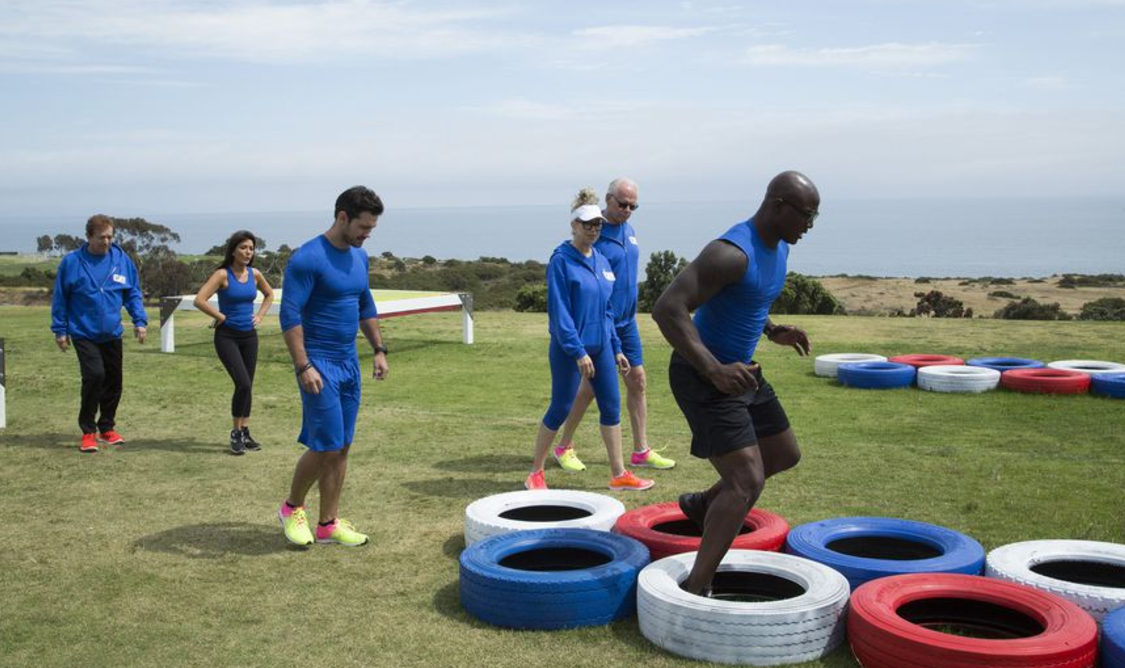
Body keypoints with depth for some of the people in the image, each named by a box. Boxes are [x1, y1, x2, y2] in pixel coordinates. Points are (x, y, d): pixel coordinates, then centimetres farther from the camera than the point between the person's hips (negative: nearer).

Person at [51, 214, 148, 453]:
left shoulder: (122, 259, -1)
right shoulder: (72, 262, -7)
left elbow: (133, 293, 6)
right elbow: (60, 298, 0)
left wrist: (140, 320, -4)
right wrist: (60, 330, 1)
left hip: (112, 333, 4)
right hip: (84, 333, -3)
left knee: (113, 381, 10)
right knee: (94, 375, -17)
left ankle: (107, 427, 29)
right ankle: (88, 431, -2)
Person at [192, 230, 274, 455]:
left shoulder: (255, 274, 5)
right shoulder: (222, 274, -11)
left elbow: (269, 295, 24)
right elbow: (199, 300, -20)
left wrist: (260, 315, 10)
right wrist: (221, 316, -12)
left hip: (249, 335, 6)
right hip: (227, 336, -5)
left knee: (248, 386, 9)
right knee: (243, 383, -16)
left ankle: (245, 433, 20)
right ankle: (235, 433, 0)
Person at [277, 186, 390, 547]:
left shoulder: (359, 257, 11)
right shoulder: (308, 258, -14)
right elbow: (290, 315, -17)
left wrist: (379, 349, 15)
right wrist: (303, 367, -21)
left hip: (349, 363, 8)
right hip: (319, 364, -7)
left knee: (341, 448, 8)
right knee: (326, 446, -7)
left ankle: (329, 524, 16)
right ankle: (292, 508, 17)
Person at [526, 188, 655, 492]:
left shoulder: (602, 261, 10)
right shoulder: (561, 260, -12)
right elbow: (559, 311, -16)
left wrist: (616, 348, 14)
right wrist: (579, 352, -20)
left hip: (601, 345, 7)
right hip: (569, 348, -7)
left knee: (611, 406, 7)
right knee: (560, 409, 1)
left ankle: (619, 475, 16)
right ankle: (536, 473, 16)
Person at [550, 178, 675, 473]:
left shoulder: (628, 229, 9)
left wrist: (629, 312, 18)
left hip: (627, 321, 8)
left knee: (637, 380, 8)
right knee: (590, 386, -1)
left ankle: (641, 451, 16)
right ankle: (564, 447, 15)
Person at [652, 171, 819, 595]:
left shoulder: (778, 247, 5)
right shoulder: (730, 253, -26)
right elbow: (667, 309, -32)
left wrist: (774, 332, 7)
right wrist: (715, 371, -35)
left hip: (738, 371, 10)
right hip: (702, 375, -10)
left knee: (785, 455, 22)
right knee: (747, 482, -16)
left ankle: (703, 504, 40)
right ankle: (695, 590, -10)